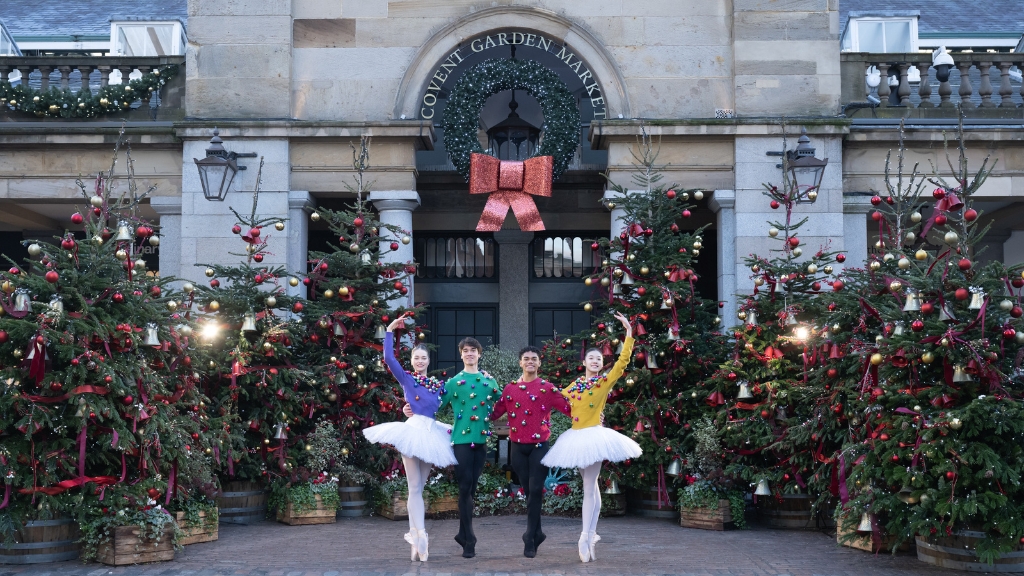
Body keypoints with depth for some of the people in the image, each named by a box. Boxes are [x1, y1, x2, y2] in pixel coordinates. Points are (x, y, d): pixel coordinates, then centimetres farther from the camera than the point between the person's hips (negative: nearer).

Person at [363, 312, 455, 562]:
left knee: (419, 487, 10)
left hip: (431, 433, 4)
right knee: (415, 488, -6)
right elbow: (389, 358, -10)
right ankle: (420, 537, -11)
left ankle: (414, 535, 15)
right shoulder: (406, 378, 2)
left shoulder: (438, 384, 13)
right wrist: (390, 331, -10)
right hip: (412, 431, -4)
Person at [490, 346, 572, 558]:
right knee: (528, 491, 8)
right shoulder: (510, 388, 8)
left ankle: (530, 537, -2)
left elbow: (569, 408, -6)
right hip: (517, 446, 3)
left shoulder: (547, 388, -1)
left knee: (535, 490, -8)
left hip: (539, 446, -3)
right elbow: (495, 412, 9)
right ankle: (536, 533, 21)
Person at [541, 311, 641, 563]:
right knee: (591, 486, 12)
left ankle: (586, 537, -7)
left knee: (589, 489, -7)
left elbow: (623, 360, -10)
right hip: (576, 437, 6)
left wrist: (628, 331, -13)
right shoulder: (576, 384, 12)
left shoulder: (605, 381, -2)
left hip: (593, 436, -6)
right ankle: (592, 534, 16)